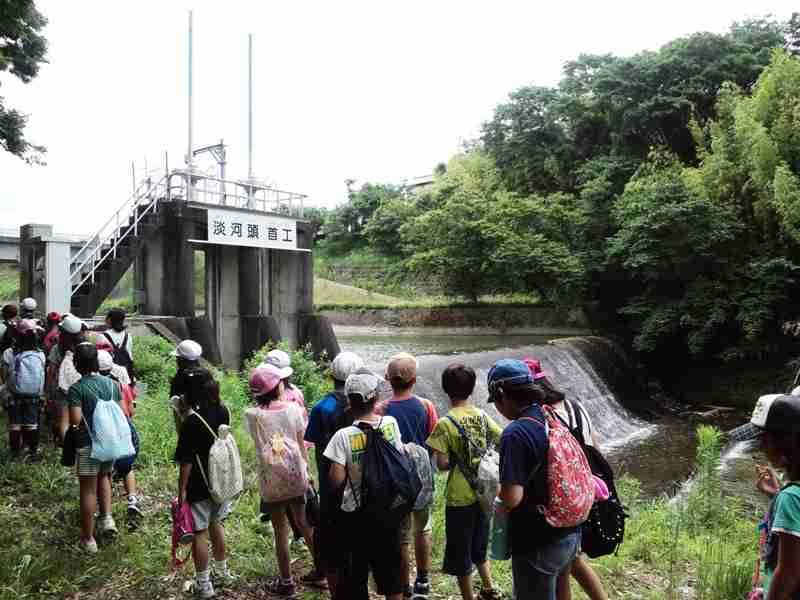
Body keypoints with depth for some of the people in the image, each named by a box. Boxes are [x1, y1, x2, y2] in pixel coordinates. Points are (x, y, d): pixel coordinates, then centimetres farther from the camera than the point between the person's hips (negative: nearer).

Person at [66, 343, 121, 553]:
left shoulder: (76, 388, -13)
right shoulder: (112, 384, 1)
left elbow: (75, 420, -19)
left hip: (88, 444, -4)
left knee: (88, 490, 6)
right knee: (104, 477, 28)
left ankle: (88, 539, 16)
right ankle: (107, 517, 14)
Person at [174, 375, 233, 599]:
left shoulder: (192, 423, -22)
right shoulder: (223, 412, -5)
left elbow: (186, 461, -18)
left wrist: (182, 489, -10)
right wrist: (187, 414, 3)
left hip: (200, 487, -7)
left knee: (199, 533, 8)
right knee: (216, 524, 23)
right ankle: (222, 572, 37)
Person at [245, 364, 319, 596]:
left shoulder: (252, 415, -11)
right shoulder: (292, 408, -8)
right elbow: (302, 443, -1)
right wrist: (306, 468, 11)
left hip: (272, 480, -1)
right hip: (297, 476, 2)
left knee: (281, 531, 12)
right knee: (305, 525, 18)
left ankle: (286, 582, 23)